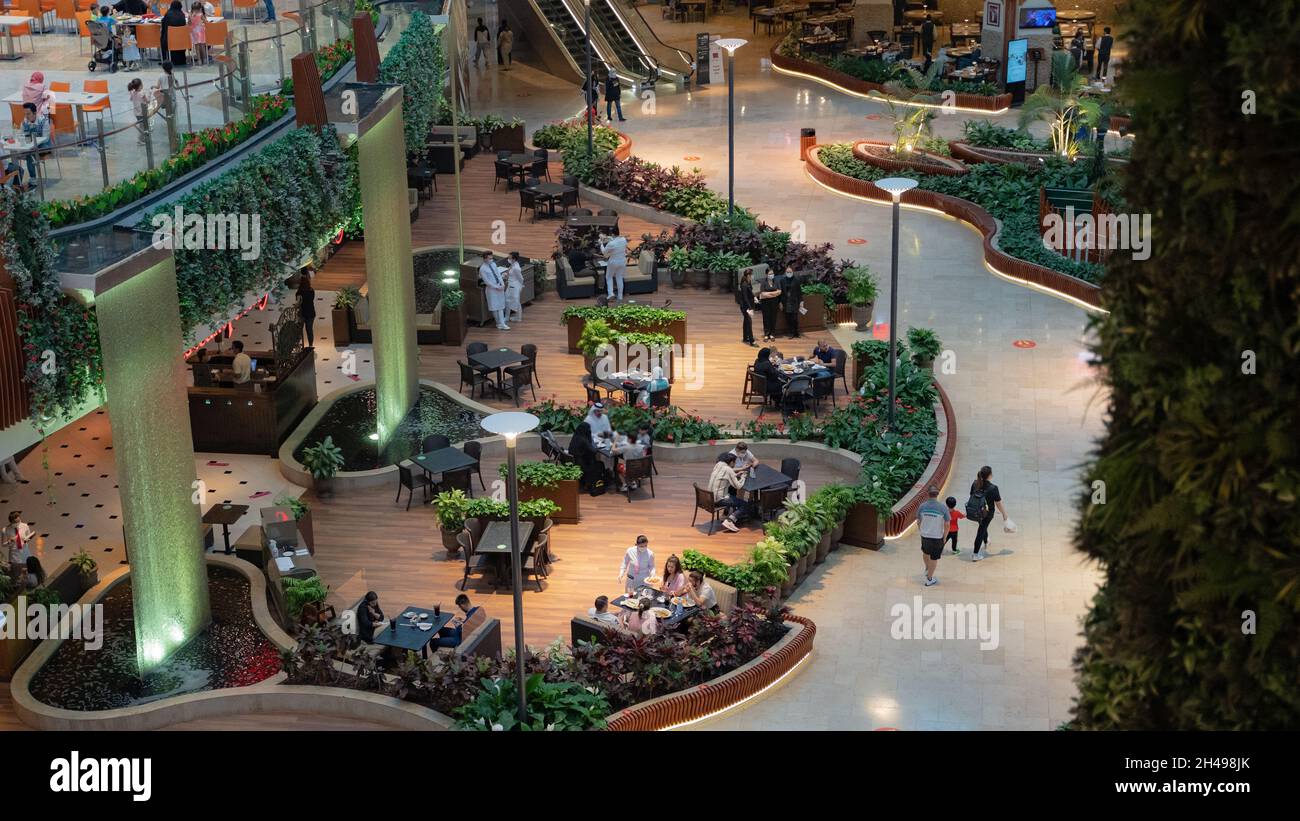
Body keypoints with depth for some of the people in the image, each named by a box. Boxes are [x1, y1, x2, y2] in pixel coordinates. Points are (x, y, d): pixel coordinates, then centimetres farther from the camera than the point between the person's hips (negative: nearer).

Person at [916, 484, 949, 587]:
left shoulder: (922, 506, -13)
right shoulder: (943, 508, -19)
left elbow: (918, 522, -1)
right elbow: (947, 525, -12)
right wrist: (944, 537, 5)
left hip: (925, 536, 3)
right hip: (937, 537, -2)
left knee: (925, 552, 30)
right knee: (934, 558, 14)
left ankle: (927, 569, 52)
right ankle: (929, 579, 26)